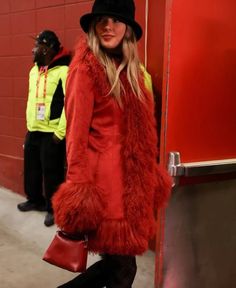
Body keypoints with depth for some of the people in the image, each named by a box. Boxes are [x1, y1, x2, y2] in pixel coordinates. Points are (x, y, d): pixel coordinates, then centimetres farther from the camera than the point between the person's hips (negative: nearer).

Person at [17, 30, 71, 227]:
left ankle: (53, 208, 18)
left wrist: (60, 132, -17)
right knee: (31, 168, 17)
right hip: (33, 131, 8)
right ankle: (35, 199, 37)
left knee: (52, 173, 1)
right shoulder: (34, 71, 13)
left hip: (52, 133, -8)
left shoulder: (63, 71, -13)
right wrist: (29, 124, 18)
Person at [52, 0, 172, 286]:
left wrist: (149, 171, 12)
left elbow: (140, 129, 13)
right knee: (121, 264, 1)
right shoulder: (86, 69, -8)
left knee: (120, 258, 11)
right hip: (104, 171, -7)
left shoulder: (131, 69, 13)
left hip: (130, 172, 7)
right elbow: (77, 129, -13)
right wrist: (77, 184, -16)